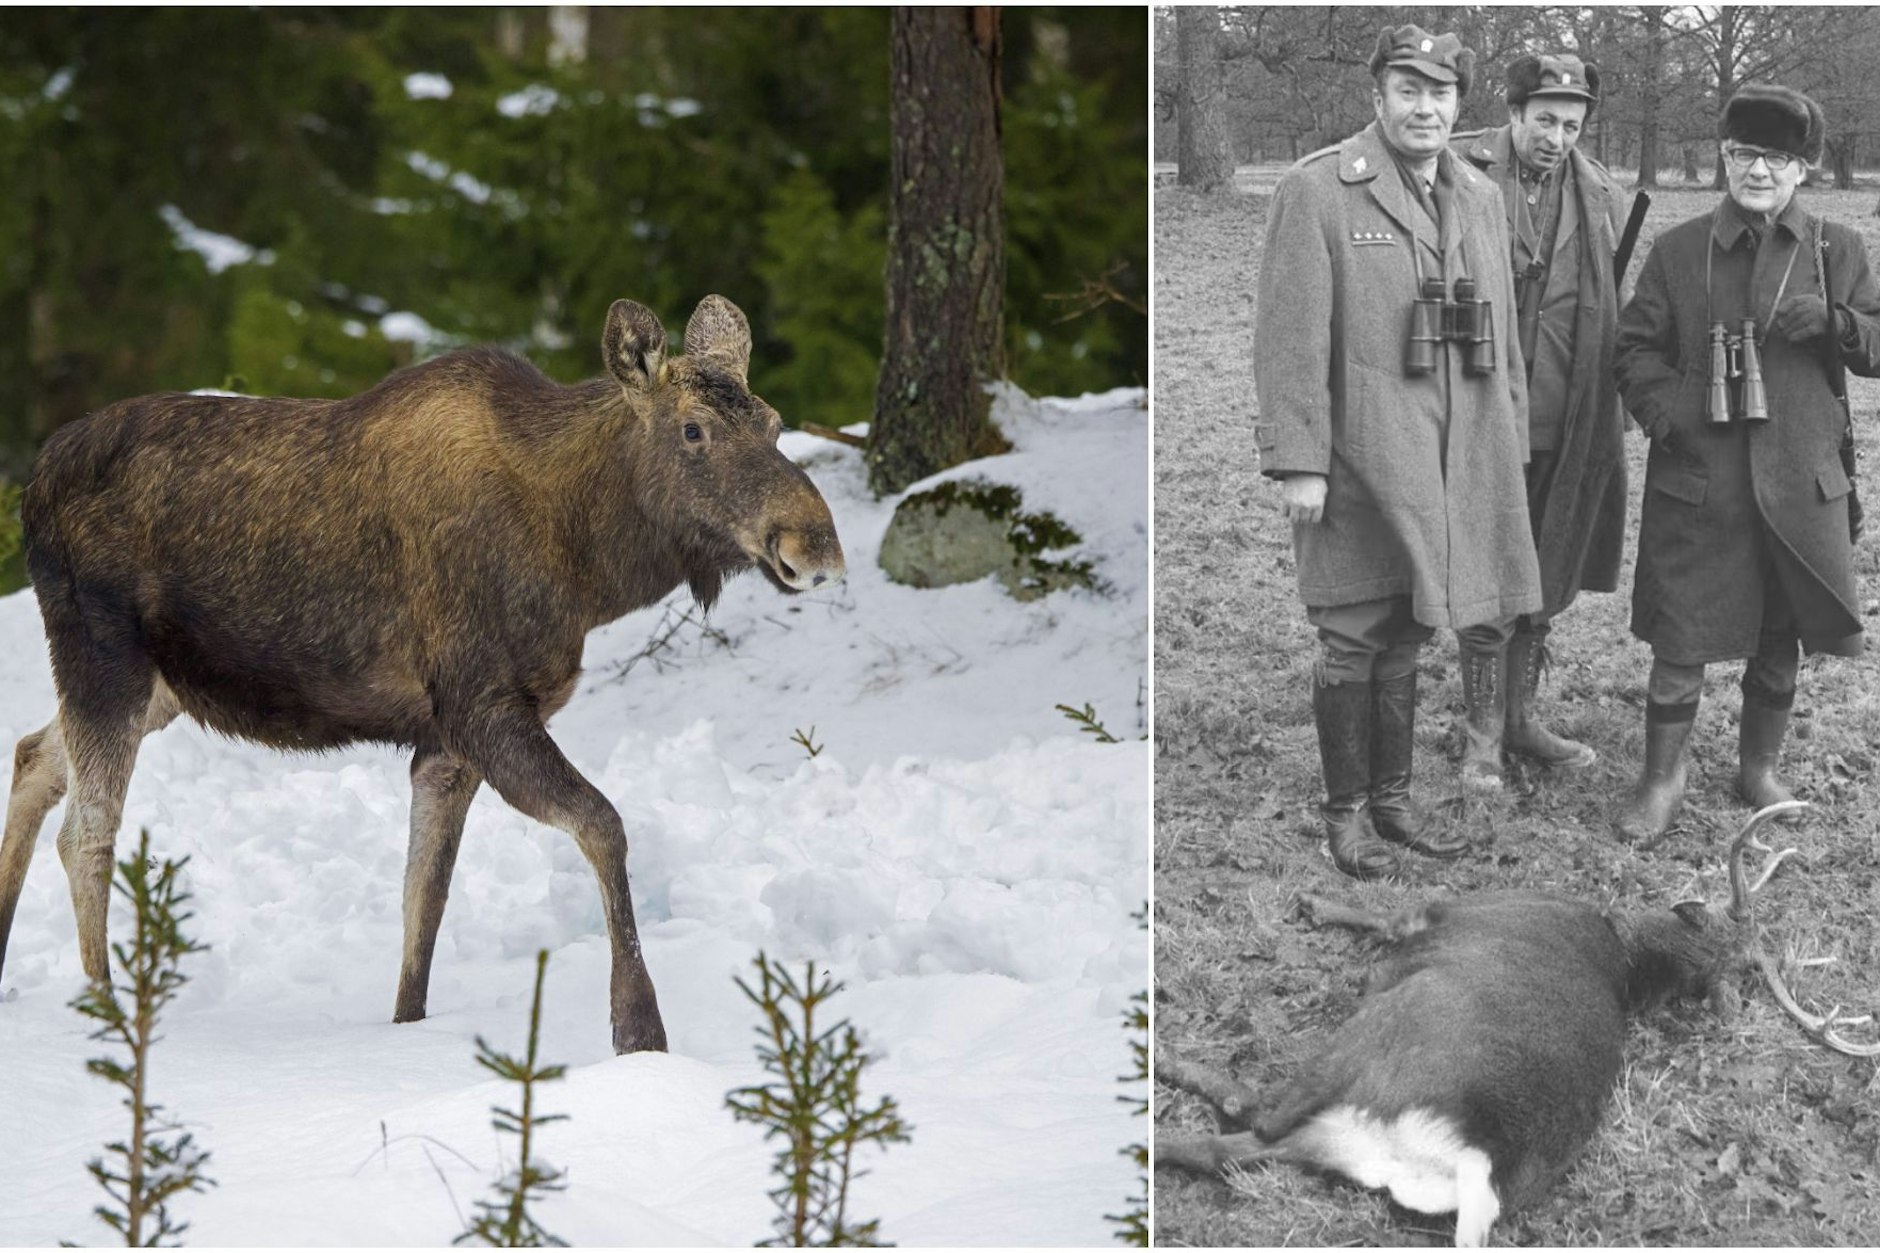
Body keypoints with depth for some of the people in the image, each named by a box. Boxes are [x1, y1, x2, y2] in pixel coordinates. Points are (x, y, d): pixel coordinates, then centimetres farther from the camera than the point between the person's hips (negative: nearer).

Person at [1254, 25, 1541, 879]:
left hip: (1453, 460, 5)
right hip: (1357, 459, -5)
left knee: (1404, 637, 14)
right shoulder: (1316, 191, -8)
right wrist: (1297, 462, -15)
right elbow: (1291, 337, -11)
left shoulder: (1479, 198, 12)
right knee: (1353, 640, 2)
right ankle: (1346, 814, 13)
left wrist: (1512, 448, 15)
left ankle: (1393, 799, 24)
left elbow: (1498, 336, 18)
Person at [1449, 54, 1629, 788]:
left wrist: (1612, 418, 10)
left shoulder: (1600, 198, 7)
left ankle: (1521, 718, 26)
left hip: (1567, 427, 4)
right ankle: (1483, 734, 10)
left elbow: (1616, 313, 14)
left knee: (1546, 583, 12)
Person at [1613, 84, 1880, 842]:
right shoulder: (1678, 250, 4)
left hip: (1797, 483, 1)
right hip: (1696, 479, -1)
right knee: (1681, 639, -1)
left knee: (1780, 639, 13)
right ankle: (1662, 779, 14)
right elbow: (1637, 346, 8)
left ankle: (1759, 767, 32)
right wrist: (1662, 407, -11)